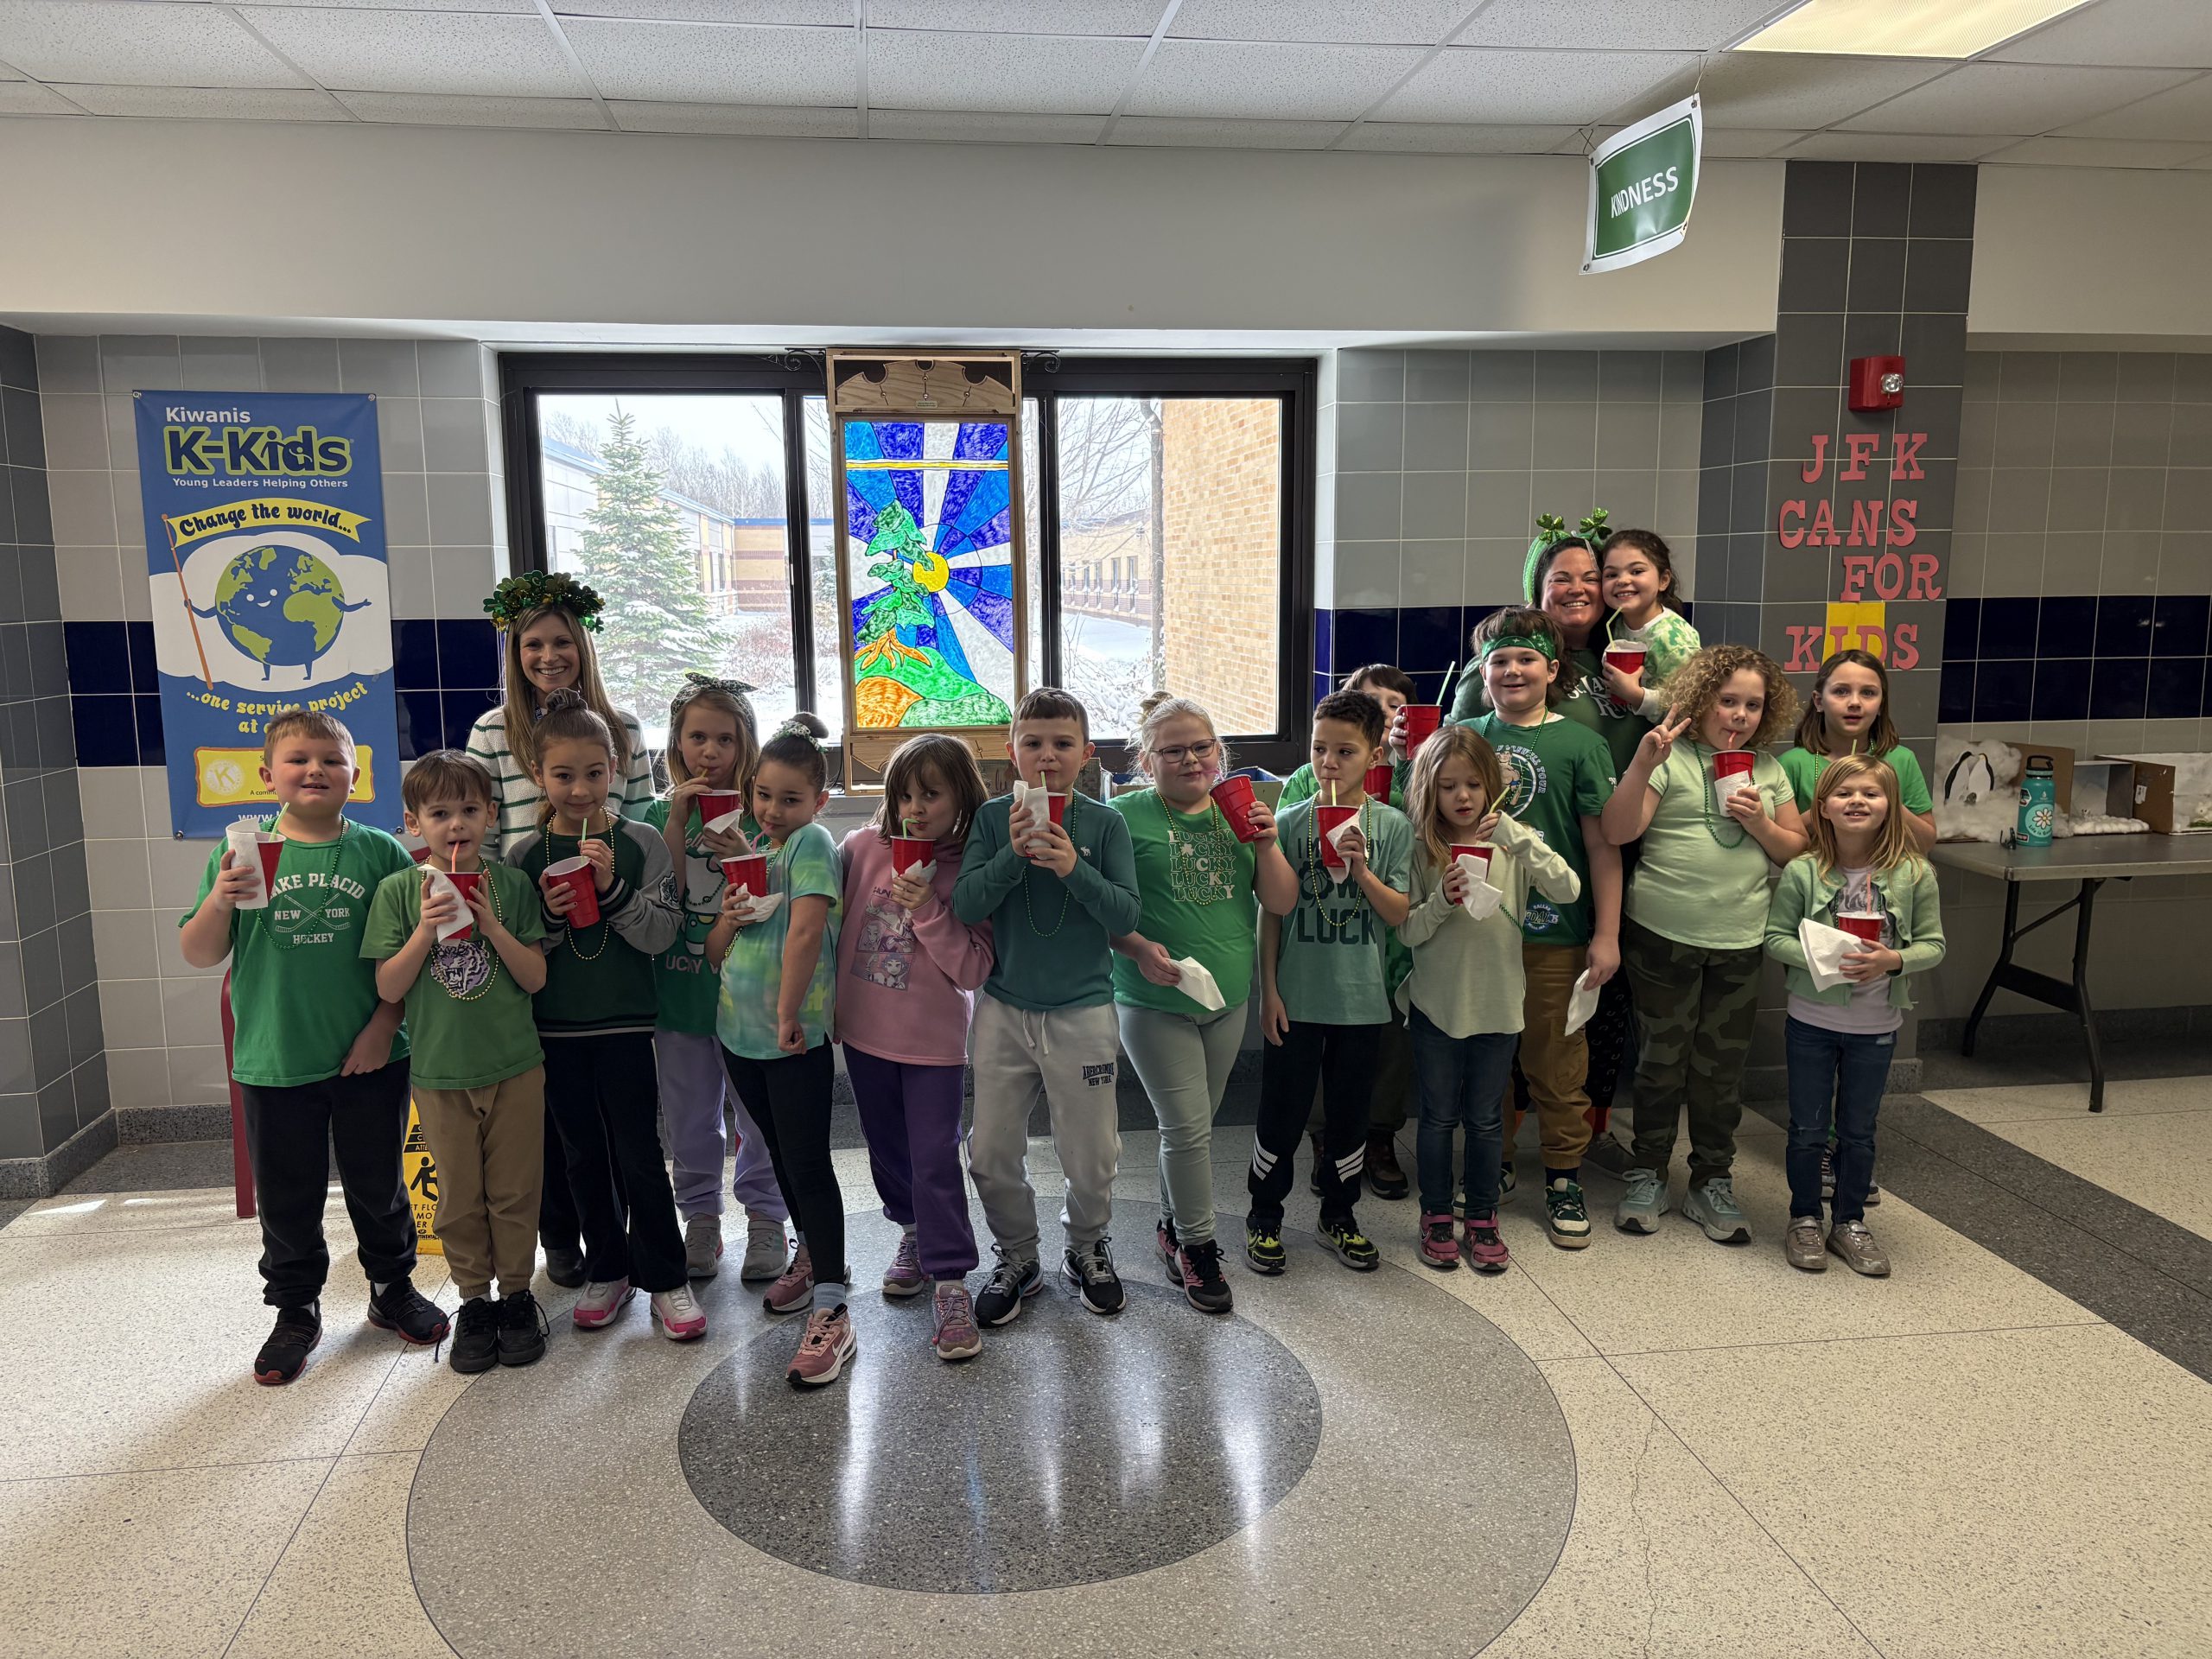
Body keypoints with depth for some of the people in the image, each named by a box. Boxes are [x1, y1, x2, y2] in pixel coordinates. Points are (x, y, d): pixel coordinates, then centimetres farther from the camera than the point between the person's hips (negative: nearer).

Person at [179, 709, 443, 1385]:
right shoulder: (240, 855, -1)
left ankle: (392, 1289, 35)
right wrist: (219, 902, -19)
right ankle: (295, 1312, 32)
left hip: (369, 1058, -1)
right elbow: (198, 955, -1)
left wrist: (386, 1022, -10)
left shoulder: (379, 852, -4)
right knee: (286, 1197, 13)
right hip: (275, 1062, 1)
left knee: (378, 1185, 15)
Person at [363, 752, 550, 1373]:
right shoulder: (399, 891, -3)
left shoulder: (511, 885, -3)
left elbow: (535, 978, -5)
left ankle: (517, 1295, 26)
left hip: (514, 1066, 0)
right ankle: (474, 1302, 27)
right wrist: (425, 932, -18)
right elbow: (389, 989, -5)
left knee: (514, 1191, 9)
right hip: (440, 1071, 0)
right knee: (460, 1198, 11)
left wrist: (491, 925, -17)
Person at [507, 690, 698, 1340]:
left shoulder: (641, 844, -4)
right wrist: (548, 917, -16)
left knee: (639, 1156, 0)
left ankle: (665, 1280, 12)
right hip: (556, 1027, 2)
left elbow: (662, 933, -9)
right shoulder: (525, 856, 1)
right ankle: (607, 1272, 27)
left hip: (625, 1023, -2)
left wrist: (612, 888, -21)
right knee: (584, 1157, 13)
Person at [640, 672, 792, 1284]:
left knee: (760, 1114, 7)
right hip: (678, 988, 2)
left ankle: (766, 1218, 24)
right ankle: (702, 1217, 31)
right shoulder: (660, 814, 2)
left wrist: (744, 857, -24)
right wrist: (678, 822, -18)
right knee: (690, 1117, 15)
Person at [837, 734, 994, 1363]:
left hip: (934, 1040, -4)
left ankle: (950, 1284, 10)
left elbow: (973, 970, -16)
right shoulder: (865, 847, -5)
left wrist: (927, 911, -25)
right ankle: (913, 1234, 44)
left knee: (936, 1161, -2)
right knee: (887, 1148, 20)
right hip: (864, 1029, 4)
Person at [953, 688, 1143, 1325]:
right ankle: (1017, 1259, 33)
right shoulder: (992, 818, -3)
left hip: (1082, 1009, -1)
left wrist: (1074, 869, -25)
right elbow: (965, 905, -11)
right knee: (992, 1154, 10)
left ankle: (1087, 1248, 38)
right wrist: (1013, 853, -25)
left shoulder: (1105, 823, -5)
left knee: (1091, 1157, 10)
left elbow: (1125, 916, -11)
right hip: (1004, 1008, 1)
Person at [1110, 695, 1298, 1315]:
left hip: (1227, 1000, 5)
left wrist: (1266, 845, -11)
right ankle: (1197, 1247, 14)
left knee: (1190, 1125, 15)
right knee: (1188, 1127, -3)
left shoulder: (1236, 816, 7)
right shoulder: (1127, 816, -8)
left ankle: (1172, 1226, 34)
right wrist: (1139, 949, -22)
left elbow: (1282, 904, 4)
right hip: (1155, 1002, -5)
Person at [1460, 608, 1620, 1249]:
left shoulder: (1580, 745, -4)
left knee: (1557, 1064, 7)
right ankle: (1493, 1163, 32)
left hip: (1554, 935, -3)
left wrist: (1607, 934, -7)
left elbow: (1603, 845, -5)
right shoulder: (1465, 737, 4)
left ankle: (1564, 1179, 23)